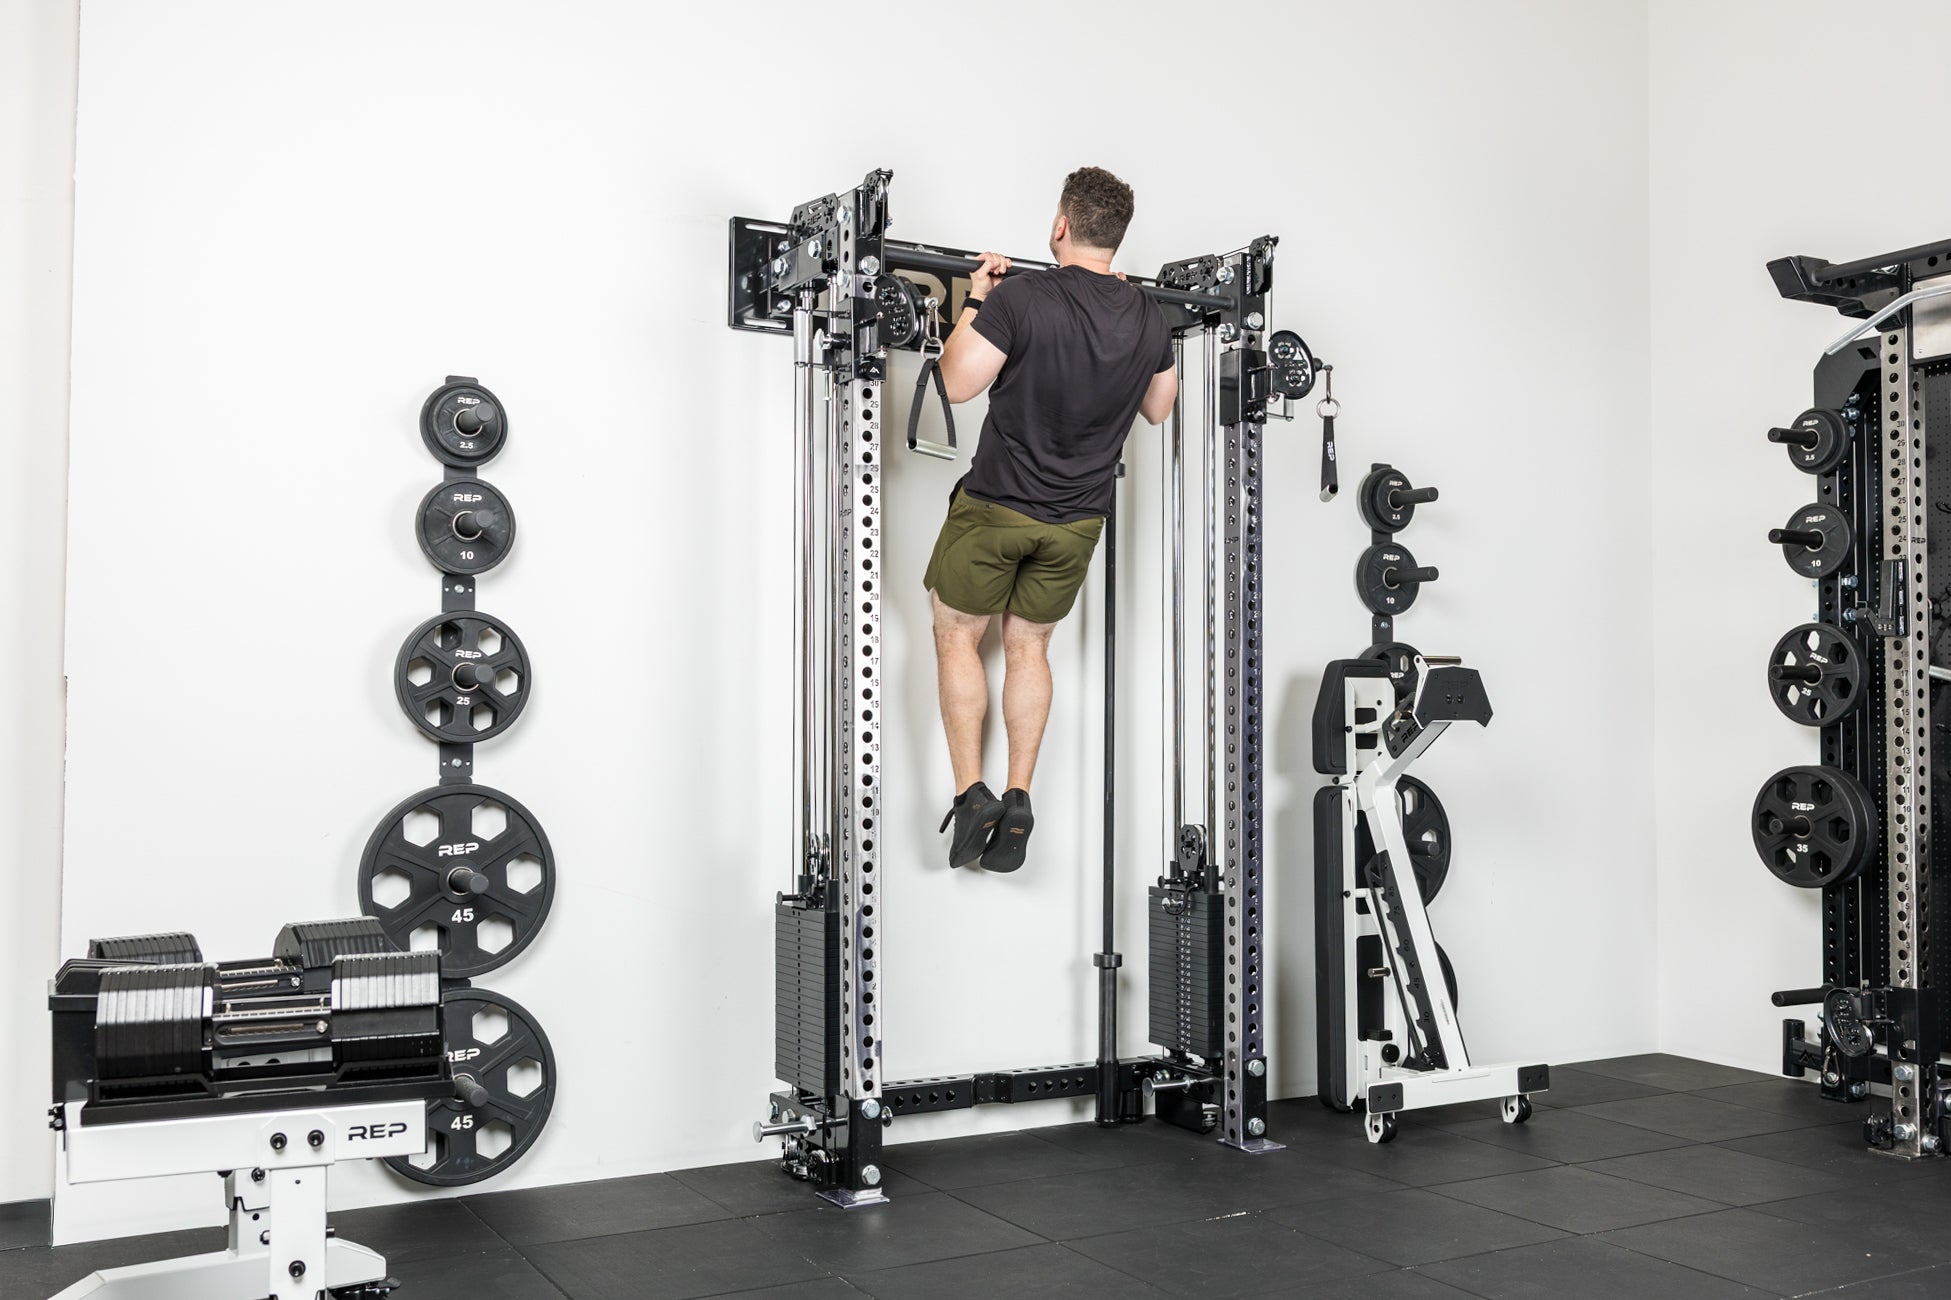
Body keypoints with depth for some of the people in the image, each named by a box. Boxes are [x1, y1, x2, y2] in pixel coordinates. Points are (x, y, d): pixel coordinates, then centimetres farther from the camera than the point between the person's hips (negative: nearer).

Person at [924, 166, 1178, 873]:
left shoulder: (1021, 297, -19)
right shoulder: (1148, 319, -1)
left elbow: (958, 382, -15)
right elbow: (1159, 408, 15)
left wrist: (974, 301, -2)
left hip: (996, 504, -4)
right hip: (1077, 520, 5)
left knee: (957, 635, 12)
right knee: (1029, 647, 18)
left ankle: (971, 794, 4)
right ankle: (1017, 801, 14)